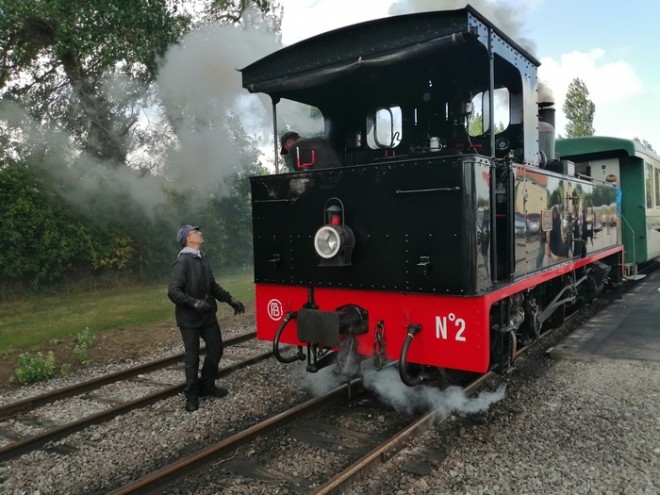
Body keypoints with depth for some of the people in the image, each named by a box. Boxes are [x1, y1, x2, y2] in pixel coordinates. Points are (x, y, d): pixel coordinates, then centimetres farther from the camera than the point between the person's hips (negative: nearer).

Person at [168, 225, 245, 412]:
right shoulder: (182, 262, -16)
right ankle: (192, 395, 22)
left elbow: (213, 286, 16)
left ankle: (207, 386, 34)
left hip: (208, 315, 7)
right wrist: (194, 302, -32)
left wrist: (231, 300, 12)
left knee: (216, 350, 14)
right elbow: (173, 292, -21)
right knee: (192, 357, 4)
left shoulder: (203, 260, 7)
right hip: (189, 318, -7)